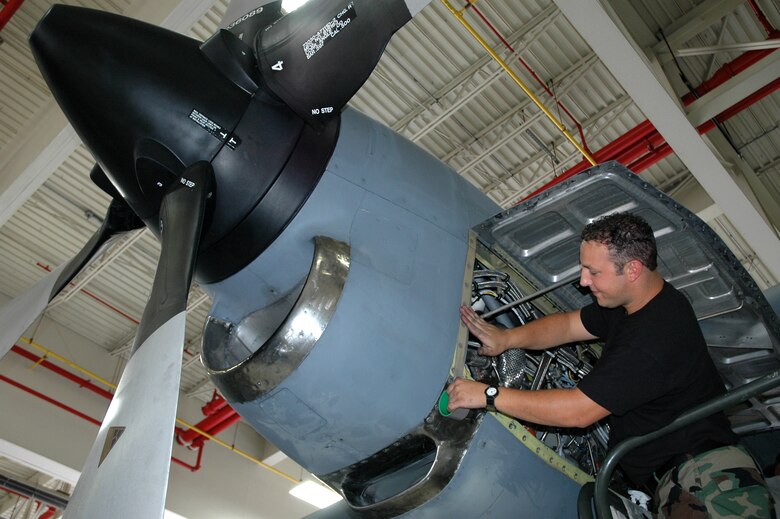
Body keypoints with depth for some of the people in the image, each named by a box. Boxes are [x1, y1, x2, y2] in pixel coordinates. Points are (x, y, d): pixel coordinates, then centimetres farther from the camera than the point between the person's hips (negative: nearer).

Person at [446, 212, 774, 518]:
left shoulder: (657, 336, -26)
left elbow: (578, 411, -25)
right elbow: (569, 324, 14)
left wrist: (488, 395, -19)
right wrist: (507, 338, -2)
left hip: (697, 459, -10)